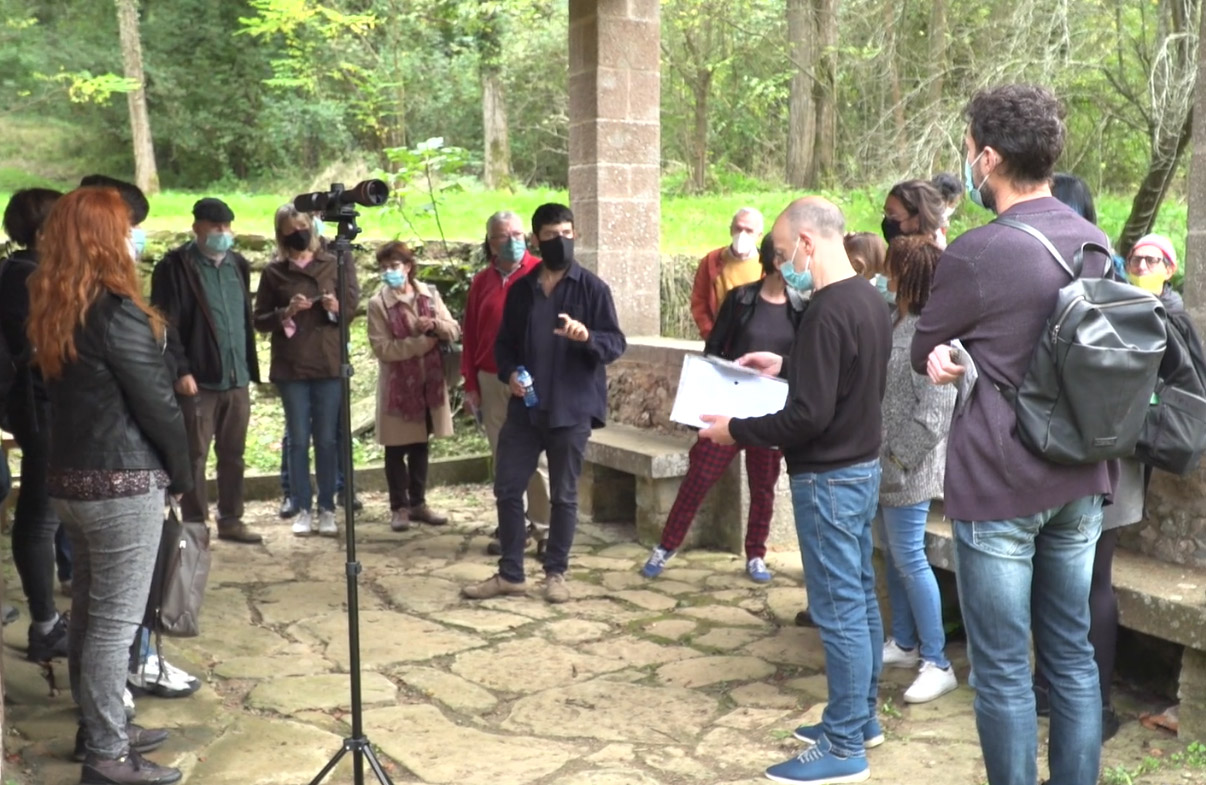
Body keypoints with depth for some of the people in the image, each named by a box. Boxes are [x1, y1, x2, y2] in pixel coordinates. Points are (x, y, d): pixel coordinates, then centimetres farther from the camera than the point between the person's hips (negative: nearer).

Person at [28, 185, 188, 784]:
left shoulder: (53, 311, 8)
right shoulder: (118, 311, -17)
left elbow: (68, 391, 13)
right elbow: (156, 404, -14)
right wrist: (182, 474, 0)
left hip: (70, 479, 9)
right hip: (122, 485, -8)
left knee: (89, 612, 16)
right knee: (115, 621, -1)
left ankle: (100, 728, 29)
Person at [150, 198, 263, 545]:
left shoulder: (238, 264, 13)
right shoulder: (175, 266, -6)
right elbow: (166, 324, -11)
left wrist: (250, 368, 14)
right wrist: (181, 370, -17)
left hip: (237, 377, 6)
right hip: (198, 379, -6)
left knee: (233, 455, 12)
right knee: (195, 455, 2)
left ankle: (231, 520, 21)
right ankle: (194, 525, 10)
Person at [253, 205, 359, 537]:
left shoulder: (335, 264, 5)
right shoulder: (273, 272, 5)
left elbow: (352, 307, 6)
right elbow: (260, 321, 5)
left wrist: (337, 308, -14)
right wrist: (286, 313, -12)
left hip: (329, 364, 0)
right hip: (291, 367, 0)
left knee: (327, 439, 3)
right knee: (298, 440, 4)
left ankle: (327, 509, 11)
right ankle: (302, 509, 11)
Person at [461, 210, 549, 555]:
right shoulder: (482, 281, 10)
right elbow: (469, 335, 10)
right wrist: (470, 384, 7)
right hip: (491, 381, 4)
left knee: (537, 458, -1)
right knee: (504, 459, 10)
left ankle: (544, 528, 7)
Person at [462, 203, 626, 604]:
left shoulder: (592, 287, -3)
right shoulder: (520, 289, 9)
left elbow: (616, 344, -6)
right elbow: (504, 343, 15)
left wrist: (586, 336, -27)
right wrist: (509, 372, -5)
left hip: (571, 408, -4)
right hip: (525, 407, 4)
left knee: (564, 494, 5)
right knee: (507, 489, 5)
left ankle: (555, 573, 19)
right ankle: (510, 573, 18)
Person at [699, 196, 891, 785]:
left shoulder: (827, 311, -23)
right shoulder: (869, 299, 7)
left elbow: (808, 416, -26)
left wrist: (735, 431, -15)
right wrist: (787, 365, 19)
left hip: (829, 478, -10)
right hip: (863, 466, 10)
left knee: (838, 611, -2)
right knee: (860, 599, 17)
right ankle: (861, 719, 30)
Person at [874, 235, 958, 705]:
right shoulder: (898, 321, 9)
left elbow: (936, 409, -22)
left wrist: (900, 456, -17)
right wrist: (885, 456, 12)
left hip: (908, 469, -9)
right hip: (884, 463, 9)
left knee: (909, 558, -4)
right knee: (892, 556, 17)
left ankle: (937, 664, 6)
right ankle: (904, 643, 31)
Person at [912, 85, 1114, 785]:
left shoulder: (975, 254, -17)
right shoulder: (1096, 242, 5)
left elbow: (924, 353, -2)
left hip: (1000, 484, -7)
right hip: (1081, 480, 7)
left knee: (1003, 670, 5)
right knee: (1073, 656, 16)